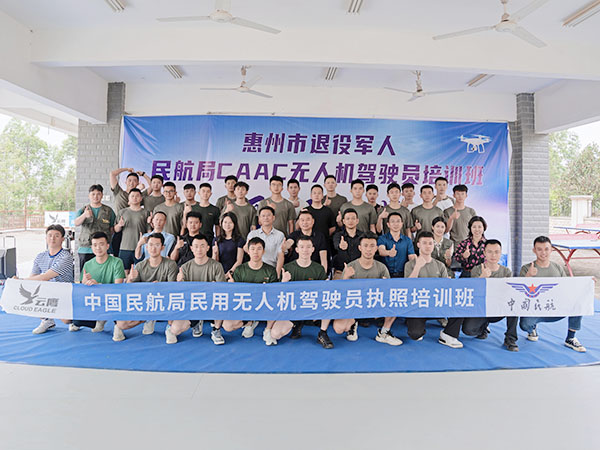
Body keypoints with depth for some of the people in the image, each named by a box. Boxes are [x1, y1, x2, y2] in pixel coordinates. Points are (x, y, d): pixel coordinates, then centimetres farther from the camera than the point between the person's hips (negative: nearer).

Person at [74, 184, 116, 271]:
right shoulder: (82, 210, 9)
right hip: (85, 250, 1)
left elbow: (113, 228, 10)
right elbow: (76, 223, -11)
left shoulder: (108, 211, 9)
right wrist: (84, 215, -33)